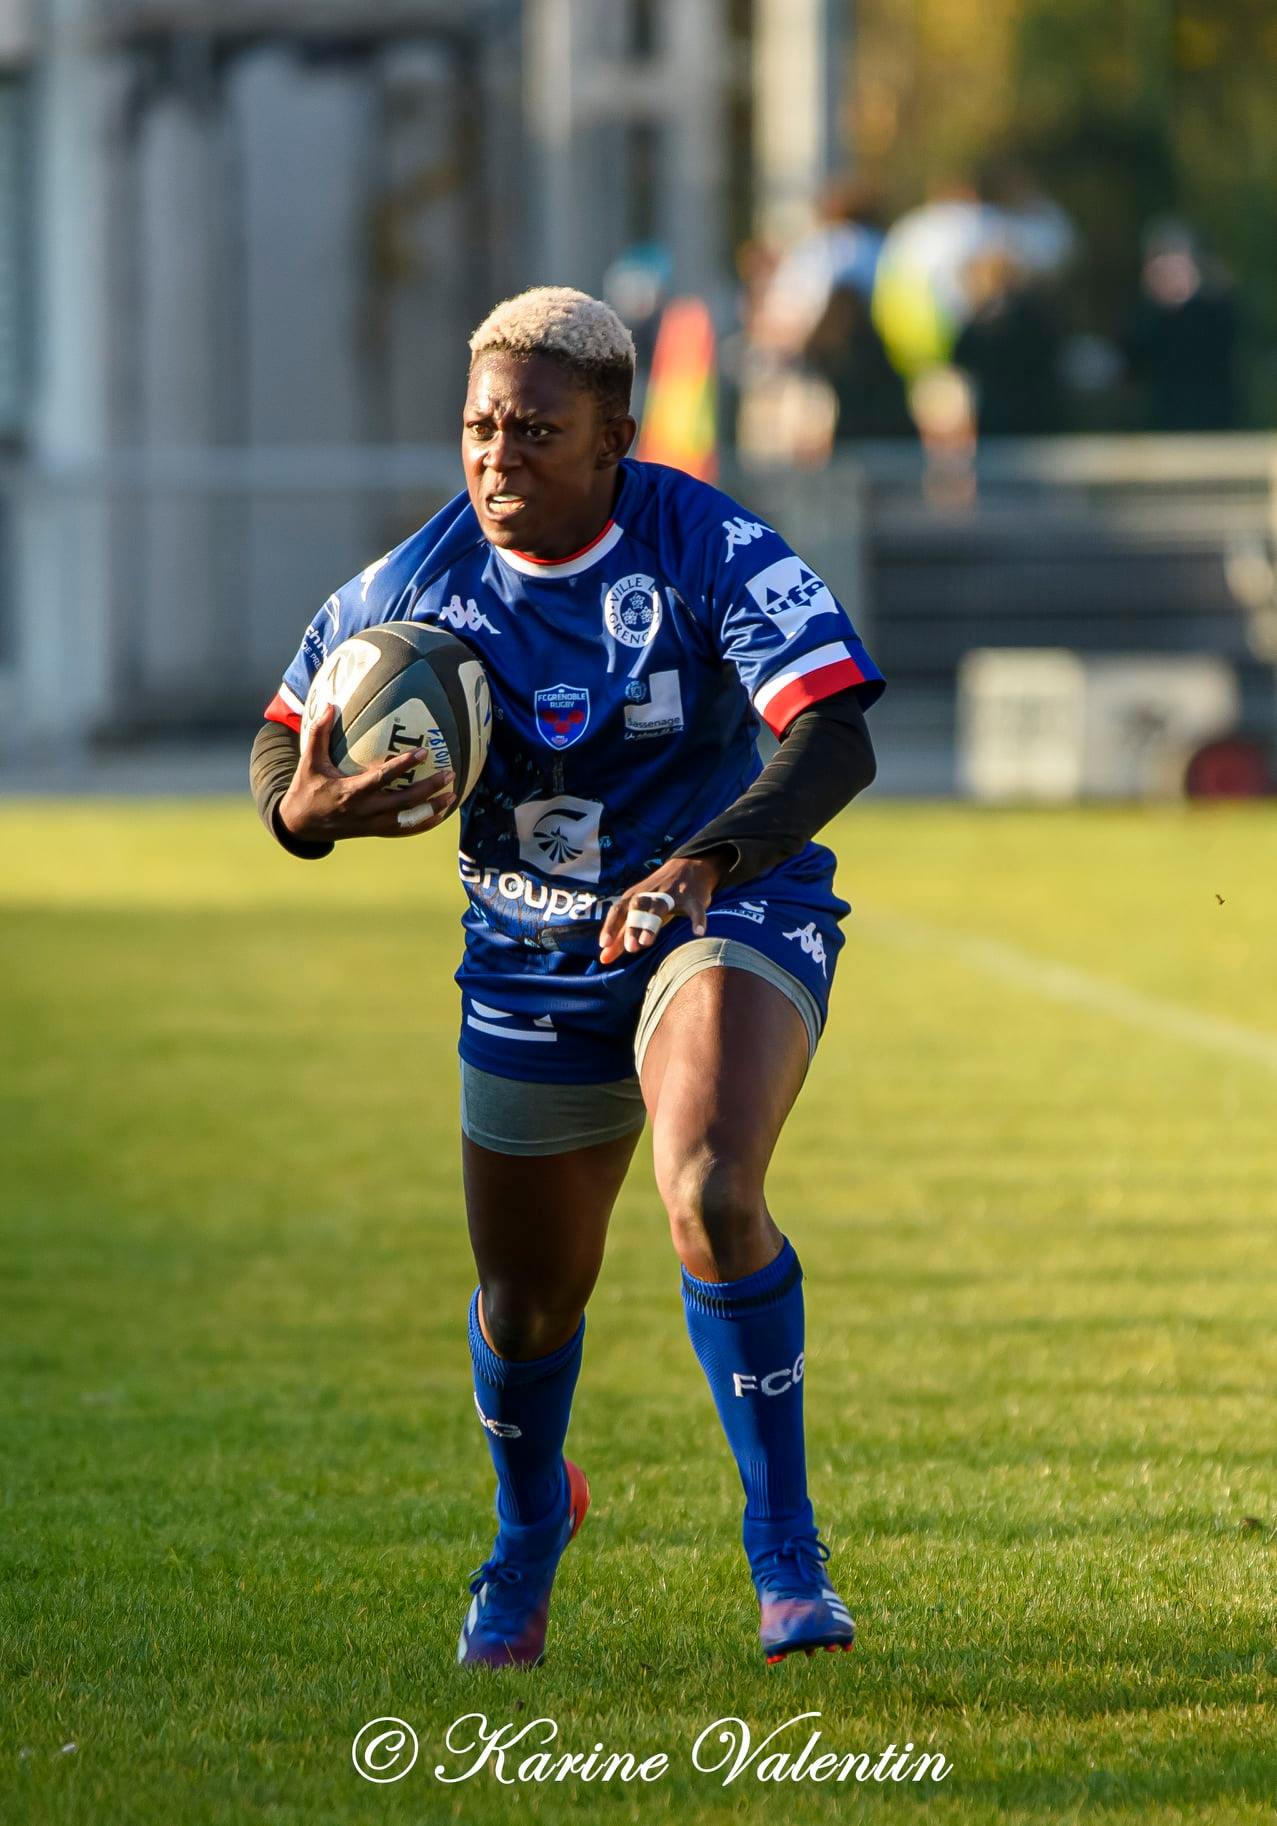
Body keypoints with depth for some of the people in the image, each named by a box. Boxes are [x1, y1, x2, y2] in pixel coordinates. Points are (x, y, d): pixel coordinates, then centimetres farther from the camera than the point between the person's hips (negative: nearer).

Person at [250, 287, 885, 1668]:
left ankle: (786, 1555, -18)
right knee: (526, 1302, 11)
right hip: (531, 965, 4)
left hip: (726, 918, -4)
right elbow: (284, 739, 4)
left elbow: (835, 738, -26)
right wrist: (310, 805, -21)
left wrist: (706, 861, -42)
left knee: (710, 1195, -31)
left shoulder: (708, 549, -18)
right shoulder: (418, 583, -8)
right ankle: (527, 1541, 44)